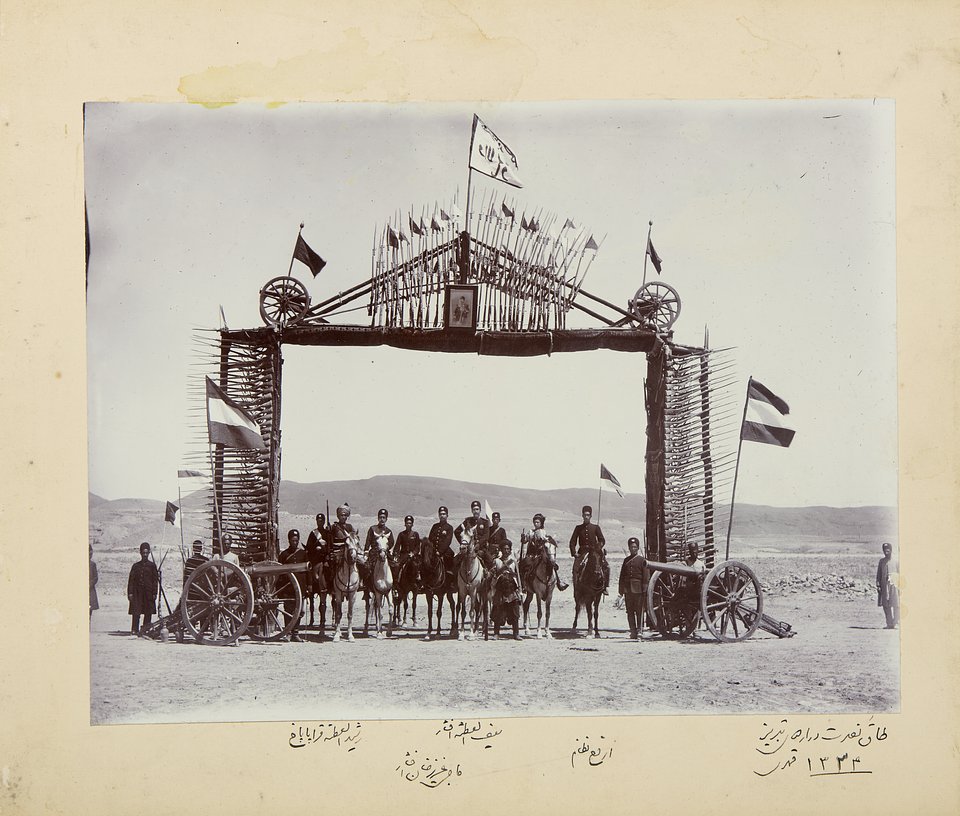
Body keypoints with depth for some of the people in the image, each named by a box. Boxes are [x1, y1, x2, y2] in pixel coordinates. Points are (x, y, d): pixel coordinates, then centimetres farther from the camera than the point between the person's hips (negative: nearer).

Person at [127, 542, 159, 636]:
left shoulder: (152, 565, 8)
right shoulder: (136, 566, 10)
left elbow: (155, 580, 5)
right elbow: (131, 580, 8)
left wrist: (154, 593, -2)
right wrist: (130, 593, 0)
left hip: (148, 593, 0)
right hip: (137, 592, 0)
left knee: (148, 612, 0)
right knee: (136, 612, -7)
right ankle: (135, 629, -5)